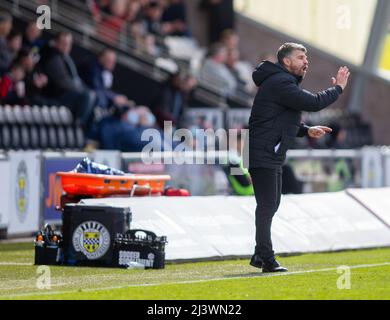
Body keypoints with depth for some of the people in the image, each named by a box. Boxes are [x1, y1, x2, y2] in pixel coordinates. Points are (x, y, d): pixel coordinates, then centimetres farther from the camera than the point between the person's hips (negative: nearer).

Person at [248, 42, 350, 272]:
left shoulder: (285, 83, 20)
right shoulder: (280, 83, -15)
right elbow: (313, 103, -23)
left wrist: (307, 131, 12)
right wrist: (338, 89, -9)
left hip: (274, 156, 11)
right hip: (262, 156, -11)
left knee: (271, 205, 15)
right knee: (267, 206, -11)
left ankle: (261, 256, 23)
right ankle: (267, 259, -10)